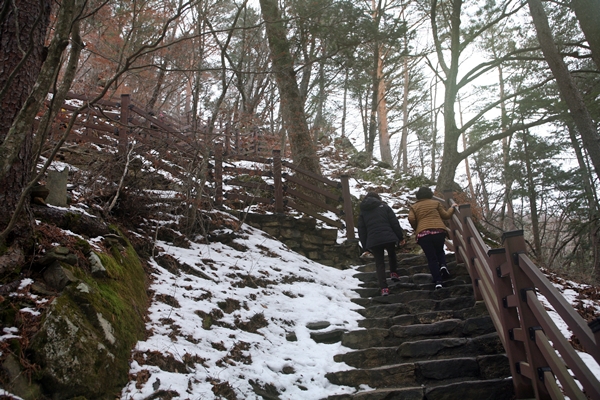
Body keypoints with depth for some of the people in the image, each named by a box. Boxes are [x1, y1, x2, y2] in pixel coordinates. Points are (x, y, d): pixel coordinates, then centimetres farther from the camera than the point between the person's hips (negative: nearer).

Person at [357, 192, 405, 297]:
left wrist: (365, 246, 15)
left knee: (379, 263, 5)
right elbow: (394, 222, 1)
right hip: (388, 237, -1)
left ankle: (384, 288, -4)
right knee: (392, 255, 29)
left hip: (373, 241, 1)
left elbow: (361, 231, 11)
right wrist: (400, 236, 6)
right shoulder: (384, 207, 9)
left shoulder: (362, 212, 14)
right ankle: (393, 273, 23)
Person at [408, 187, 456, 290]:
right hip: (439, 231, 0)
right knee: (440, 251, 26)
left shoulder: (413, 207, 17)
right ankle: (443, 265, -2)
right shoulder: (436, 203, 16)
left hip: (423, 234, 0)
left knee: (431, 258, 6)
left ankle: (438, 281, -4)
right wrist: (452, 208, 30)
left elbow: (411, 219, -1)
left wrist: (416, 229, 15)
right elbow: (446, 215, 13)